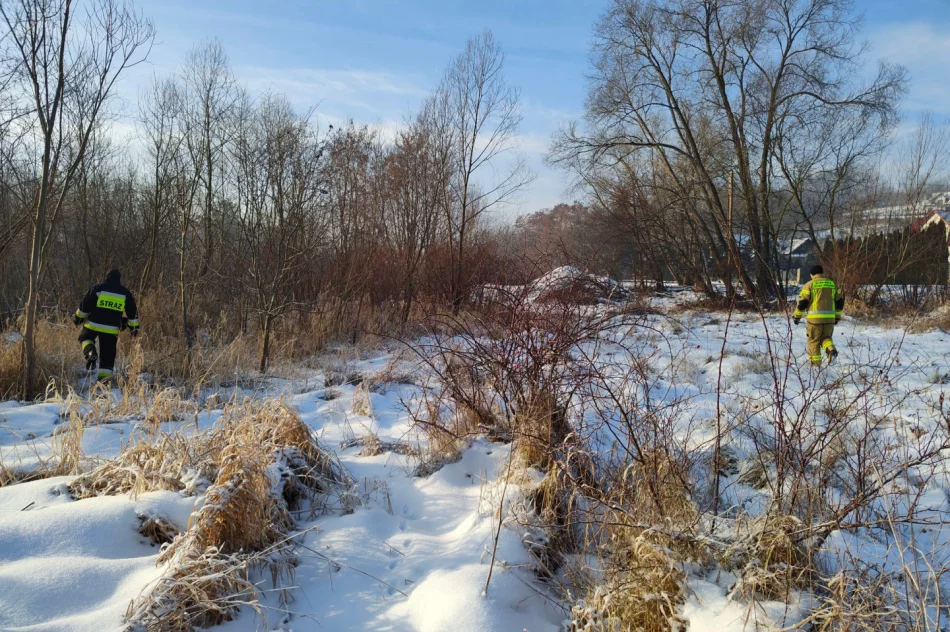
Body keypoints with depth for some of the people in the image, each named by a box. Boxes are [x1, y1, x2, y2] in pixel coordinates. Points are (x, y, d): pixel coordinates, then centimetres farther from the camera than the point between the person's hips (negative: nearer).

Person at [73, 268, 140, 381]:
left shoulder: (97, 288, 0)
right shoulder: (125, 293, 7)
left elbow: (85, 304, 2)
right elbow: (132, 311, 9)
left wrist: (79, 318, 13)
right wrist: (134, 327, 15)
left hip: (94, 324, -1)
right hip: (112, 328, 1)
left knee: (85, 338, 21)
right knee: (108, 351, 10)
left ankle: (90, 353, -7)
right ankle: (105, 371, 4)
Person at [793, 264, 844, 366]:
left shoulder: (809, 285, 0)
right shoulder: (833, 284, 13)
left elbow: (802, 302, -3)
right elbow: (839, 302, 16)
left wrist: (797, 316, 7)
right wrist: (837, 317, 25)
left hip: (815, 318, -4)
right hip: (830, 318, 4)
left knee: (813, 340, 8)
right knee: (826, 337, 18)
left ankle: (815, 362, 8)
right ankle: (831, 349, -11)